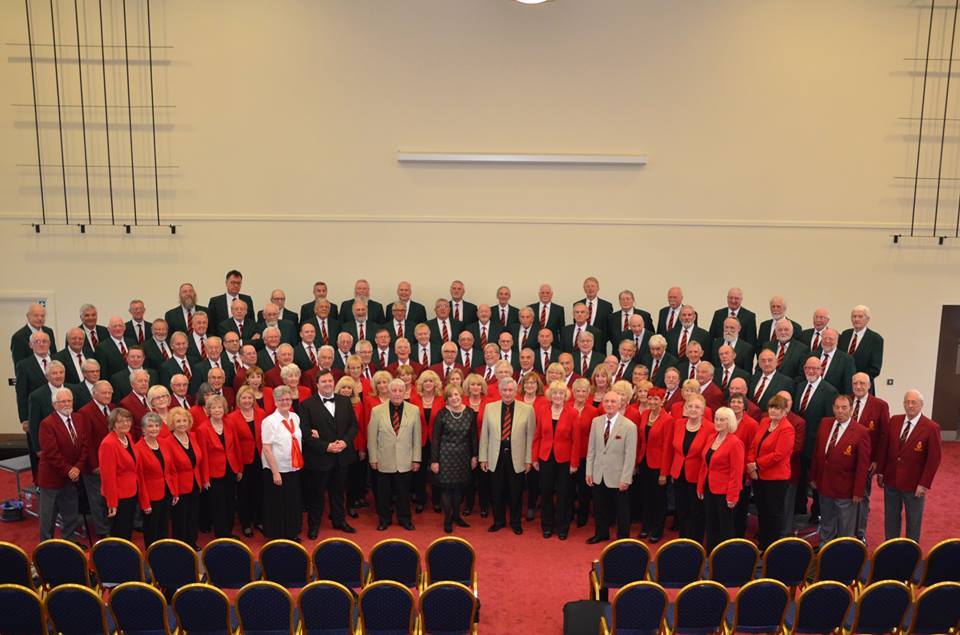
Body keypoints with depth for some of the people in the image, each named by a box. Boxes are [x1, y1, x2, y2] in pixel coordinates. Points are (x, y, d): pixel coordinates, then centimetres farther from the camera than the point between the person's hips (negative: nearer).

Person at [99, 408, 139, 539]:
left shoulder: (128, 437, 4)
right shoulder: (108, 444, -21)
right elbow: (108, 476, -21)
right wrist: (112, 503, -19)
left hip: (131, 493, 8)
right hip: (119, 497, -8)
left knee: (128, 532, 19)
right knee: (120, 534, 4)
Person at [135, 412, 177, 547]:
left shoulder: (165, 445, 4)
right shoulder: (138, 449, -14)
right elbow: (139, 478, -14)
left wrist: (175, 492, 5)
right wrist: (145, 502, -14)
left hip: (167, 493, 6)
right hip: (151, 496, -5)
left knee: (164, 529, 15)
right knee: (151, 531, 8)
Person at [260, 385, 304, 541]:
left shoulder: (295, 417, 4)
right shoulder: (269, 421, -13)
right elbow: (266, 449, -15)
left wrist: (300, 462, 6)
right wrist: (275, 472, -17)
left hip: (294, 468, 5)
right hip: (277, 470, -5)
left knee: (293, 503, 14)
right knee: (277, 505, 8)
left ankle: (292, 532, 32)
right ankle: (277, 535, 25)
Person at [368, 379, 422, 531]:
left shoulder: (414, 410, -2)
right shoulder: (377, 411, -5)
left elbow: (417, 437, 1)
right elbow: (372, 438, 0)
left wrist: (416, 459, 1)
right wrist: (373, 459, 0)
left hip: (405, 462, 0)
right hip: (384, 462, 0)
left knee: (404, 492, 11)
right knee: (383, 492, 12)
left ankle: (404, 519, 31)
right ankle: (384, 519, 31)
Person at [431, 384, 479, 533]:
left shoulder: (470, 413, -1)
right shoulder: (442, 414, -9)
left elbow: (474, 436, 7)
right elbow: (435, 438, -7)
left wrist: (474, 455, 6)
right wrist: (434, 460, -8)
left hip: (464, 456, 3)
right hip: (446, 455, -3)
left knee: (460, 486, 12)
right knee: (447, 487, 3)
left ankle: (456, 515, 30)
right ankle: (447, 519, 19)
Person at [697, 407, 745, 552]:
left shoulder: (735, 443, -16)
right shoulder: (711, 438, 7)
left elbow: (736, 472, -17)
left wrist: (732, 496, -18)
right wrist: (700, 486, 11)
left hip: (724, 492, -7)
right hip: (709, 489, 7)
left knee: (725, 526, 7)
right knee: (711, 524, 16)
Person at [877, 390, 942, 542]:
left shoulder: (931, 427, -13)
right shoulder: (894, 421, 0)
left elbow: (934, 459, -12)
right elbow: (884, 448, 6)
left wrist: (924, 484, -13)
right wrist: (880, 472, 5)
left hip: (914, 484, -4)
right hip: (891, 480, 4)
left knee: (913, 521, 13)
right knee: (890, 518, 16)